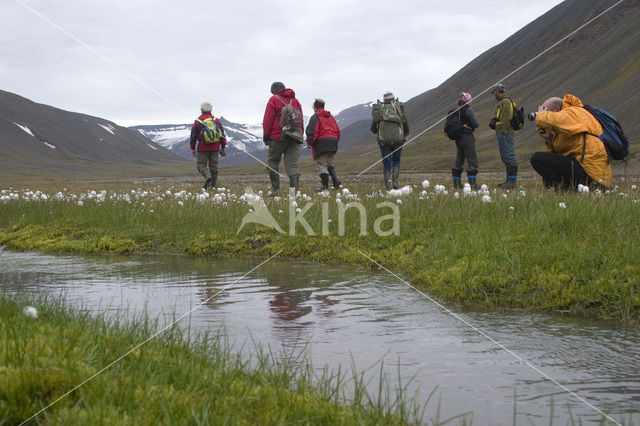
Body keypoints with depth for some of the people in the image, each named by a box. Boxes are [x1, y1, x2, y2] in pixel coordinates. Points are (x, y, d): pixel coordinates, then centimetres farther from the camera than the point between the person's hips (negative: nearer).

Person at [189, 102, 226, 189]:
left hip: (203, 148, -3)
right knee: (213, 166, 8)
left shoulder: (198, 121, -1)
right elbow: (222, 134, 8)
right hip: (215, 148, 3)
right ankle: (212, 185, 9)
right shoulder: (217, 120, 7)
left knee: (201, 164, 3)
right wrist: (223, 147, 14)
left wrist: (192, 148, 8)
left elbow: (193, 136, 0)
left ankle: (207, 176, -24)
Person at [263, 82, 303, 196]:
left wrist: (266, 136, -4)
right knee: (292, 164, 1)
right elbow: (301, 120, 14)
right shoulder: (295, 101, 16)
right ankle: (294, 188, -14)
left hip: (278, 136, -4)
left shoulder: (274, 99, 1)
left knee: (272, 161, 8)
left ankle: (275, 189, 0)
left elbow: (268, 119, -5)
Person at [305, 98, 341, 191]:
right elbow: (338, 131, 16)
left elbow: (312, 132, -13)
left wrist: (309, 142, -1)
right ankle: (335, 178, -5)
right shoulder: (331, 117, 18)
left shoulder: (315, 117, -4)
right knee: (329, 163, 18)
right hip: (333, 141, 7)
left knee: (321, 164, -3)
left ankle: (325, 186, -8)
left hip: (321, 142, -7)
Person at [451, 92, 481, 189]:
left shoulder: (456, 111, 8)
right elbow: (476, 124, -15)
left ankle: (456, 182, 14)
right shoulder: (468, 110, -13)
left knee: (459, 160, 14)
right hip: (467, 137, -7)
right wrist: (477, 125, 7)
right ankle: (472, 183, -8)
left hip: (458, 137, 7)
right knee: (472, 160, -3)